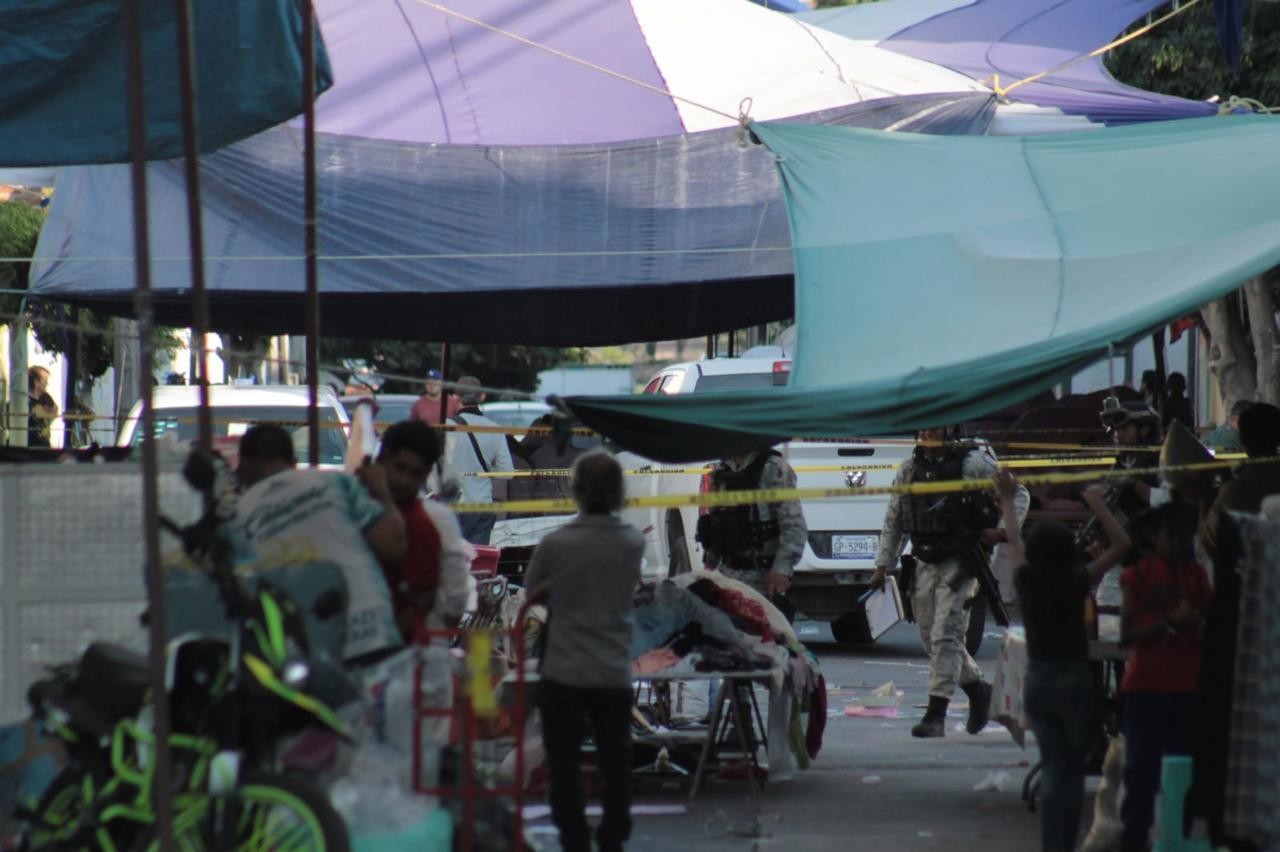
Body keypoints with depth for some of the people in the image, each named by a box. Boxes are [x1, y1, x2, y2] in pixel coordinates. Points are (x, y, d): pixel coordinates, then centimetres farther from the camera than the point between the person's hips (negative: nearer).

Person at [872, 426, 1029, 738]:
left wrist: (1003, 530, -12)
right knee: (932, 639, 11)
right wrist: (883, 565, 11)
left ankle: (936, 715, -12)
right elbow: (893, 520, 15)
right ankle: (978, 690, 32)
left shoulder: (974, 463, -5)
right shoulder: (909, 469, 9)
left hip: (959, 564, -6)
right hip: (924, 564, 6)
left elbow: (1019, 495, 2)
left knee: (945, 636, -12)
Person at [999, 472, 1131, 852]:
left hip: (1036, 682, 4)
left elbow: (1014, 543, 17)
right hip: (1073, 680, -4)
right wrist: (1098, 505, 1)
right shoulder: (1077, 583, -12)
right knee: (1074, 769, 6)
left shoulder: (1025, 582, -3)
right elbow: (1121, 545, -6)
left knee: (1052, 768, 9)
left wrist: (1008, 501, 30)